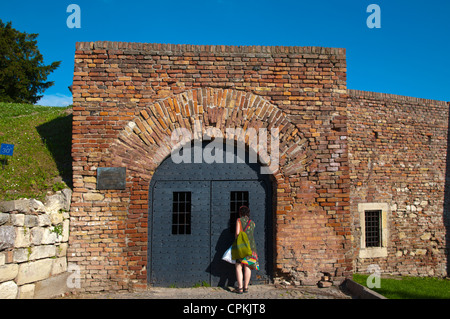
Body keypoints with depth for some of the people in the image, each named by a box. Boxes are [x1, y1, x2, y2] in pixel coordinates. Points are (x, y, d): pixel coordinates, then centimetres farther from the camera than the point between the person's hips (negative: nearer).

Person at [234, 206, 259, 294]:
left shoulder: (239, 220, 1)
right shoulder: (252, 223, 15)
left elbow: (237, 233, -7)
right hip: (251, 245, 4)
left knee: (239, 266, 1)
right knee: (247, 267, 5)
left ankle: (240, 287, -5)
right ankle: (246, 287, 6)